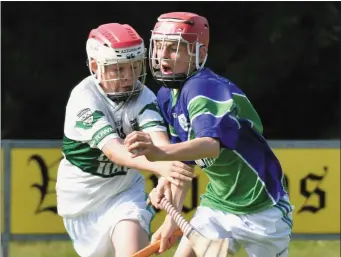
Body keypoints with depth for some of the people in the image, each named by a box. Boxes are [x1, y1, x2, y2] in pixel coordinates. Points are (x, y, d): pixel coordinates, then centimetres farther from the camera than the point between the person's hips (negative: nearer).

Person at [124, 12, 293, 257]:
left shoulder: (206, 88, -25)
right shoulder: (167, 96, 2)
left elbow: (213, 144, -44)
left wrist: (160, 153, -61)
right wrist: (172, 219, 4)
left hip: (260, 207, -8)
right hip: (217, 202, 8)